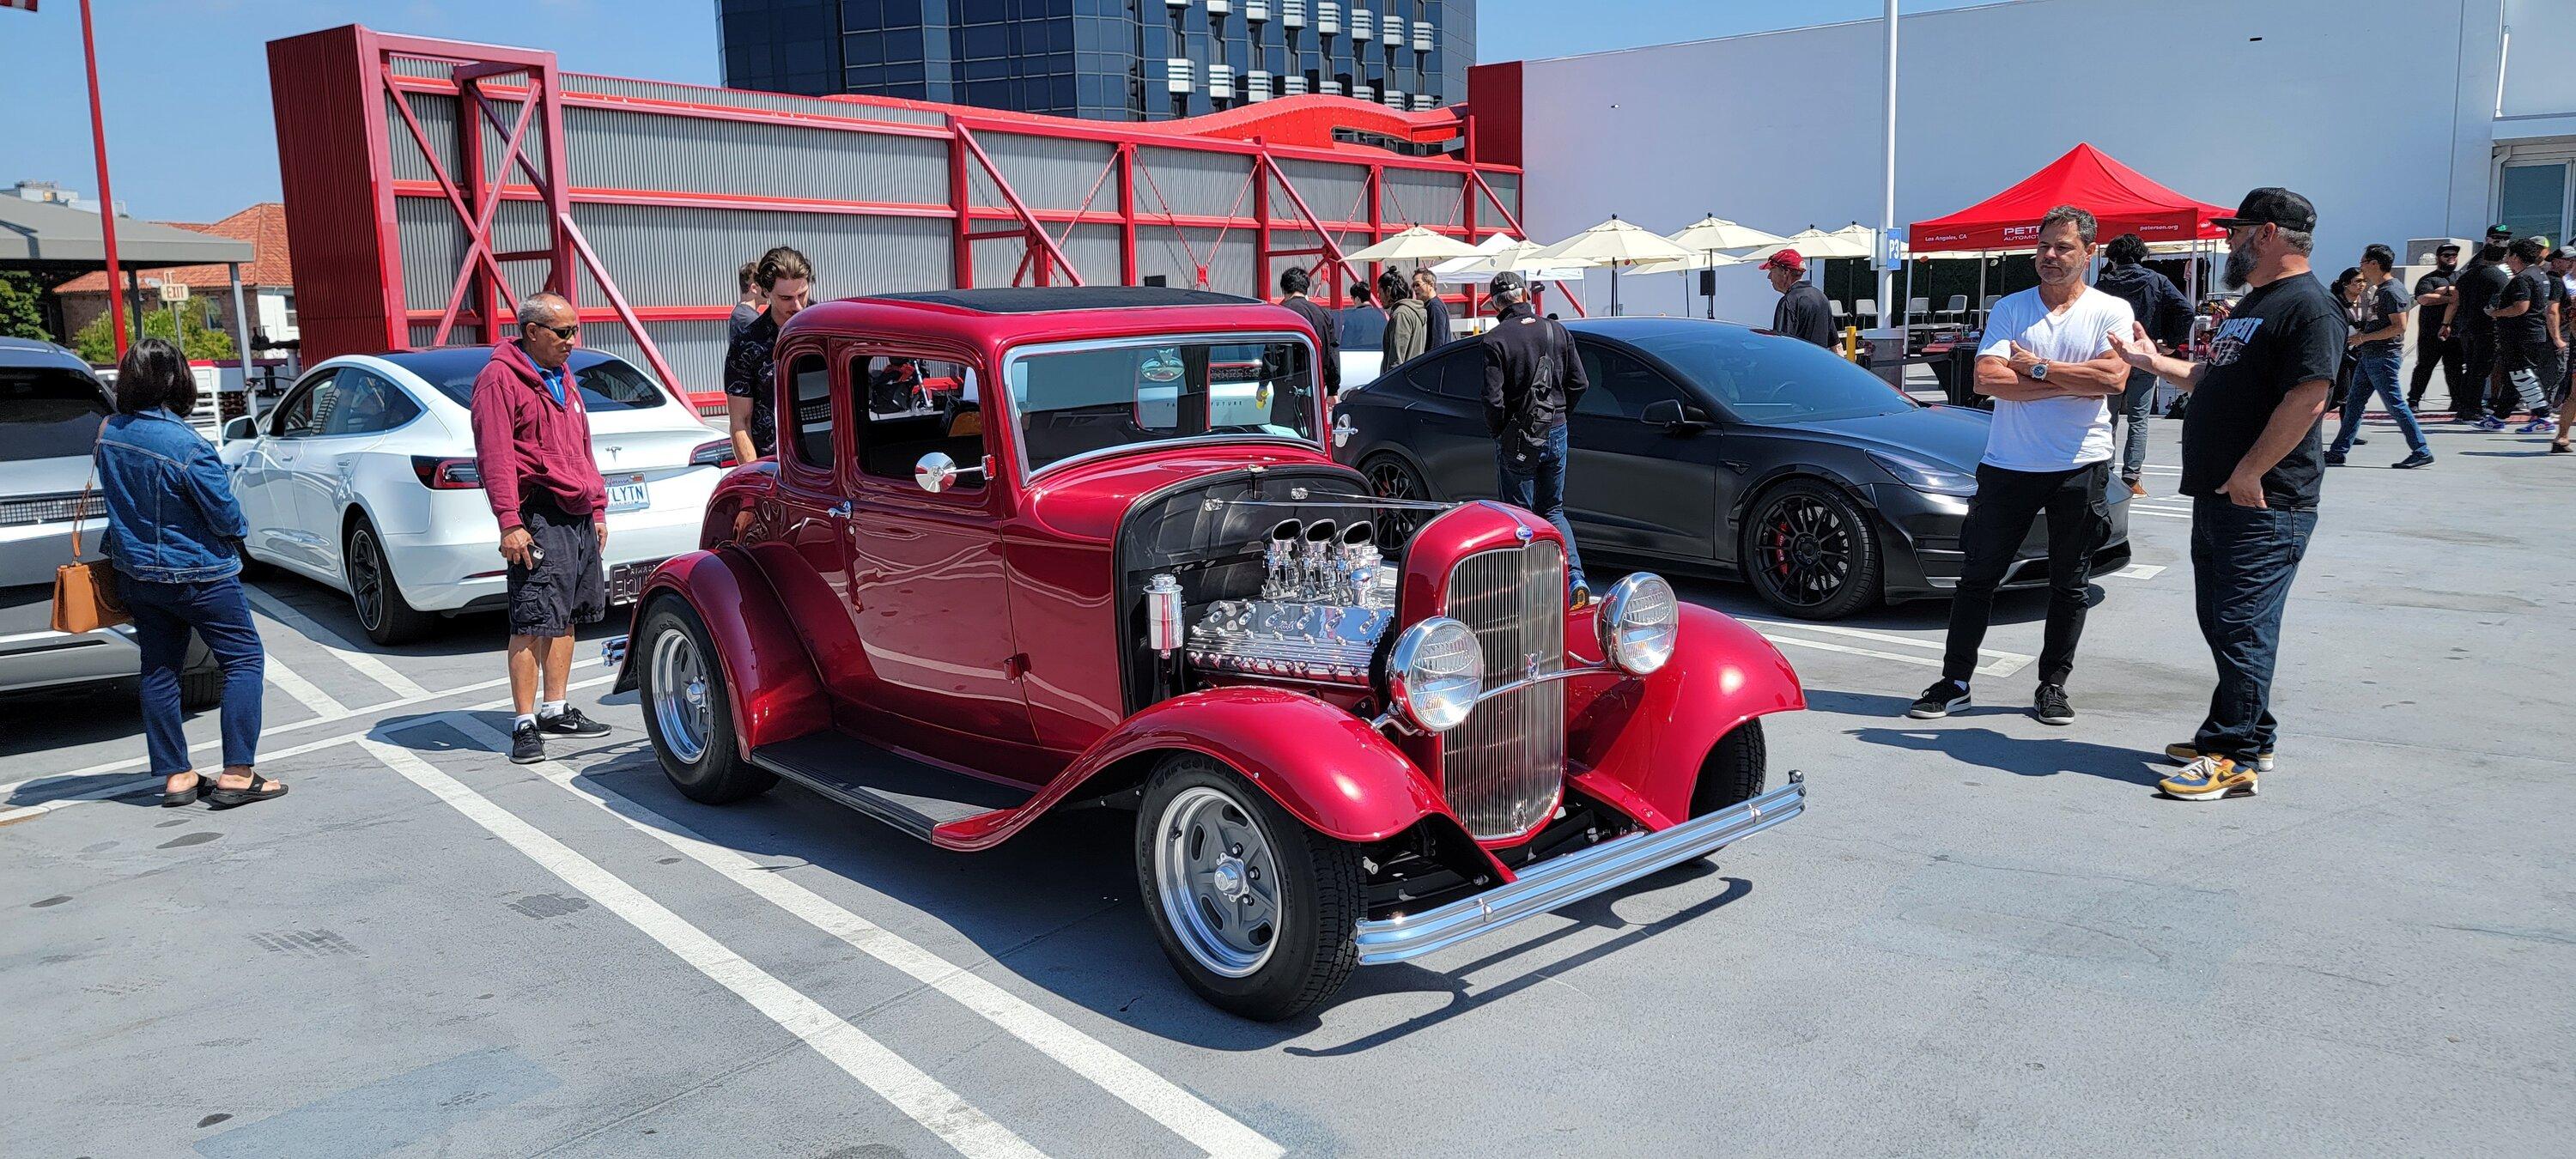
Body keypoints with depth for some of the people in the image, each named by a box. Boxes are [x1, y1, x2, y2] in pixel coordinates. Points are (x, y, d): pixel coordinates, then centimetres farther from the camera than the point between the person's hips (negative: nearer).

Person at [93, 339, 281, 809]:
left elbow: (117, 499, 11)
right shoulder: (185, 444, -24)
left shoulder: (109, 432, -2)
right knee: (244, 660, 1)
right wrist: (239, 529, 3)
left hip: (137, 573, 7)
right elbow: (225, 515, -18)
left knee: (159, 671, 13)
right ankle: (237, 774, -4)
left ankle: (175, 776, 19)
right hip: (196, 573, -7)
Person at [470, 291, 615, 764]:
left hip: (578, 515, 9)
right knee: (532, 623, -9)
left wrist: (597, 509, 21)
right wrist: (510, 523, -21)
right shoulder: (500, 379, -8)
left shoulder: (562, 378, 20)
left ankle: (555, 709, 23)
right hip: (540, 518, -9)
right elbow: (495, 456, -15)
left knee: (565, 618, 14)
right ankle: (524, 725, -5)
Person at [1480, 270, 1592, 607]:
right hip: (1556, 432, 5)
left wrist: (1498, 432, 1)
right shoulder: (1557, 331, 3)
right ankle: (1575, 577, 0)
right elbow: (1579, 383, 5)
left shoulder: (1496, 339, -13)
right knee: (1553, 510, 17)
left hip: (1517, 439, -4)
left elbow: (1494, 399, -16)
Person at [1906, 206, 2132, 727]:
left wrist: (2036, 366, -12)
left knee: (2070, 585, 7)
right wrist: (2072, 384, -13)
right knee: (1977, 576, 3)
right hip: (2008, 464, 1)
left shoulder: (2111, 311, 2)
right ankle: (1954, 682, 11)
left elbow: (2113, 377, -15)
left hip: (2081, 468, -1)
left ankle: (2052, 685, 20)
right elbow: (1988, 379, -10)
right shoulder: (2010, 308, 5)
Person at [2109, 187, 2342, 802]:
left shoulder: (2309, 307, -13)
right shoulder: (2253, 304, 20)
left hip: (2263, 504, -10)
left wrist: (2248, 473, -22)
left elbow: (2306, 400, -22)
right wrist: (2153, 361, 23)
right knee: (2223, 624, 15)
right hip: (2218, 498, 10)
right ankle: (2245, 735, 25)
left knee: (2243, 628, -9)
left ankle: (2237, 757, -5)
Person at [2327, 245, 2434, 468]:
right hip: (2369, 356, 10)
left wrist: (2364, 337, -19)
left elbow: (2399, 326, -22)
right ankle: (2338, 452, 12)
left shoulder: (2392, 291, -15)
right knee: (2354, 403, 9)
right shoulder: (2380, 289, 16)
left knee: (2396, 405, -6)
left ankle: (2422, 452, -1)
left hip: (2384, 357, -10)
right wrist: (2360, 330, 13)